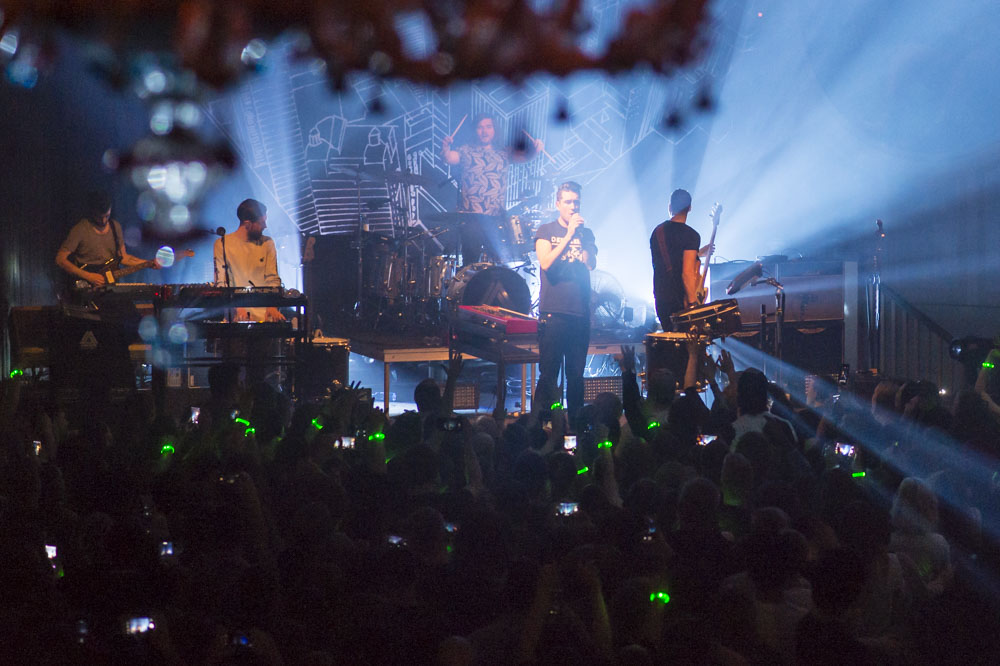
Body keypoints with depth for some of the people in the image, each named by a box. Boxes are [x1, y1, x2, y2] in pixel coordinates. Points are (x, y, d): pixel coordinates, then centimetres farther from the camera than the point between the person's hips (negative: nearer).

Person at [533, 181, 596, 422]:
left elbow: (591, 264, 1)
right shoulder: (546, 231, 5)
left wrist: (580, 234, -9)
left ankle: (575, 420, 12)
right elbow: (546, 263, -10)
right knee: (548, 374, -5)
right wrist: (568, 235, -14)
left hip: (580, 312, 4)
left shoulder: (586, 234, 15)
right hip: (553, 312, -3)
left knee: (576, 374, 6)